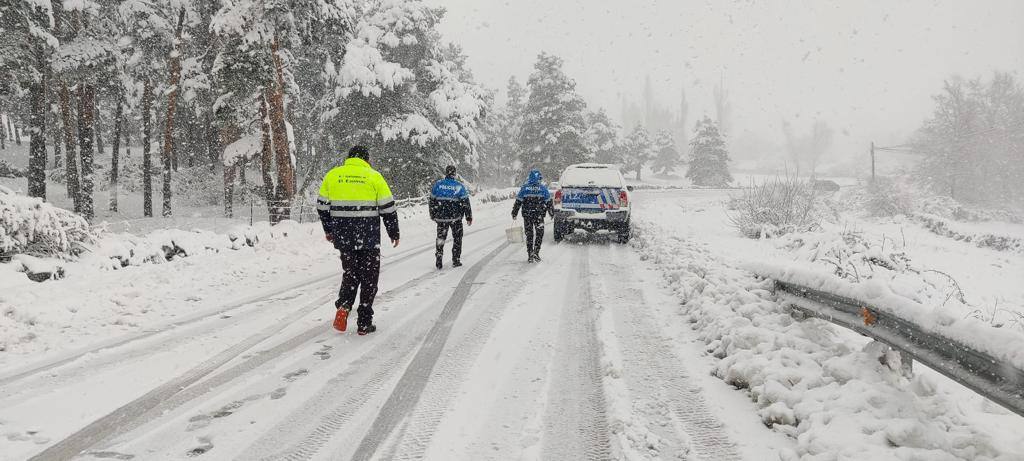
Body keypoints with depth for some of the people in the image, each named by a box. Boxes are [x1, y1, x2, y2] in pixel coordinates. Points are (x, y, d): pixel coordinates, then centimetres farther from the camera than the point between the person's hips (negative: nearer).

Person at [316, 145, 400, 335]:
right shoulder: (374, 177, -1)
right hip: (368, 237, -3)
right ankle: (364, 323, 9)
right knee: (369, 277, 8)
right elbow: (388, 208, -2)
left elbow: (322, 206, 12)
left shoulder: (332, 175, 7)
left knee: (350, 272, 18)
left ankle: (343, 306, -8)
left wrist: (328, 230, 25)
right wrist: (394, 233, 9)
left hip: (342, 236, 3)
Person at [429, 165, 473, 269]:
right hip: (455, 218, -2)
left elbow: (432, 201, 6)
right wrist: (469, 217, 1)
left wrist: (433, 215, 17)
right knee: (457, 238, 14)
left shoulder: (437, 184, 0)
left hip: (441, 217, 2)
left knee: (440, 238, 13)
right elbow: (466, 203, -6)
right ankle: (456, 260, 13)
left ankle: (439, 261, 5)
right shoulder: (459, 186, -7)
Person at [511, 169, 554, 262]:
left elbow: (518, 202, 1)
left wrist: (514, 213, 7)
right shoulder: (543, 188, -1)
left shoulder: (524, 187, 1)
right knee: (539, 234, 9)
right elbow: (548, 202, 3)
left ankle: (530, 255, 7)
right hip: (539, 215, -1)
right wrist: (552, 213, 14)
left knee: (529, 234, 8)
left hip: (527, 215, 1)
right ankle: (536, 252, -5)